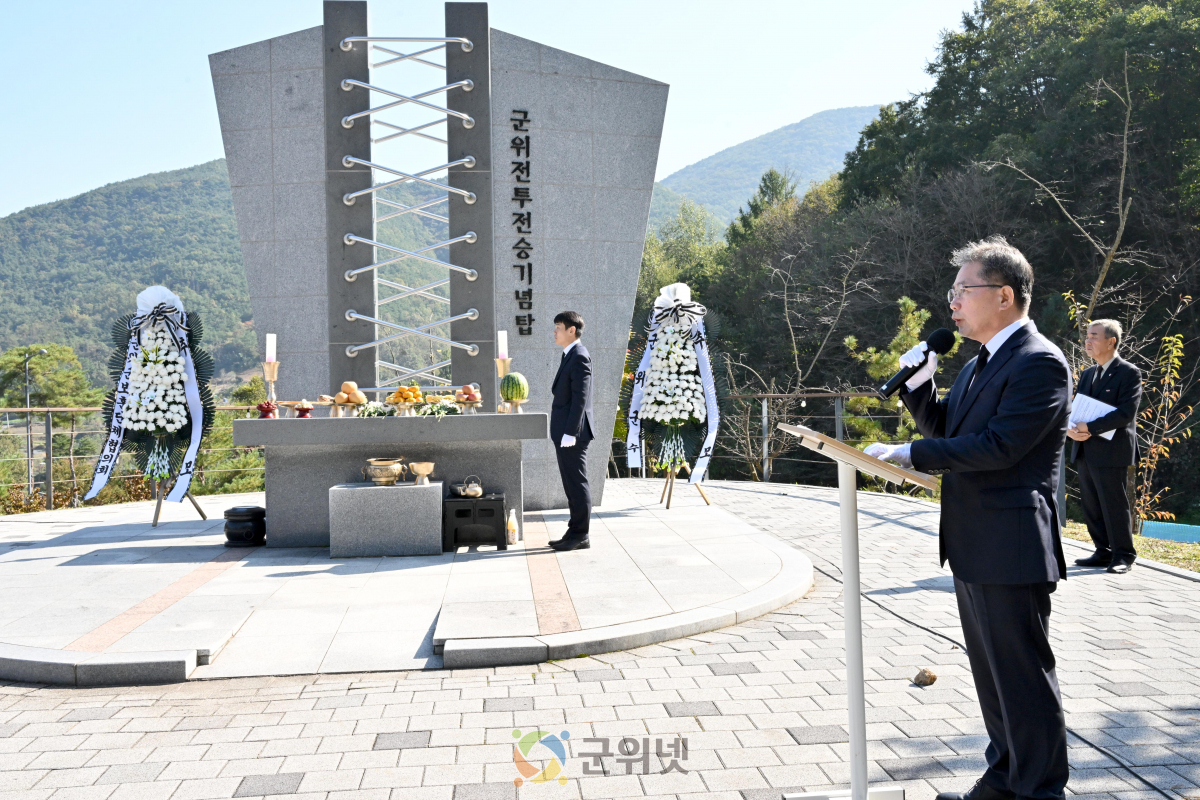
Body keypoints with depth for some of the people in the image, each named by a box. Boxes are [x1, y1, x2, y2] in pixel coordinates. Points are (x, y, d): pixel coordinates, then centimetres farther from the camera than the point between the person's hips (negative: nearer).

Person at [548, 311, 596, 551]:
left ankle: (580, 536, 3)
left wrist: (570, 432, -22)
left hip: (573, 431, -10)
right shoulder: (570, 355, 17)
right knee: (572, 484, 13)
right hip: (565, 431, 10)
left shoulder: (579, 357, -14)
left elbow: (580, 397, -20)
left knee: (577, 484, -4)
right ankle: (576, 533, 20)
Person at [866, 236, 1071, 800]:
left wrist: (910, 454, -19)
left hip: (1010, 551, -10)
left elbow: (998, 446, -23)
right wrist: (919, 384, 2)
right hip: (972, 549, 10)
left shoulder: (1040, 362, -15)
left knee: (1023, 675, 2)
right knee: (992, 672, 19)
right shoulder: (978, 365, 15)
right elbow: (944, 430, 18)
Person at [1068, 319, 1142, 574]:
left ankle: (1123, 555, 9)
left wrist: (1090, 428, -22)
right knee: (1091, 506, 10)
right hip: (1084, 451, 7)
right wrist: (1071, 428, -6)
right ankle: (1103, 552, 20)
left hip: (1111, 451, -7)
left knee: (1114, 505, -2)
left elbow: (1126, 413, -16)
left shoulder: (1129, 373, -6)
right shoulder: (1088, 374, 17)